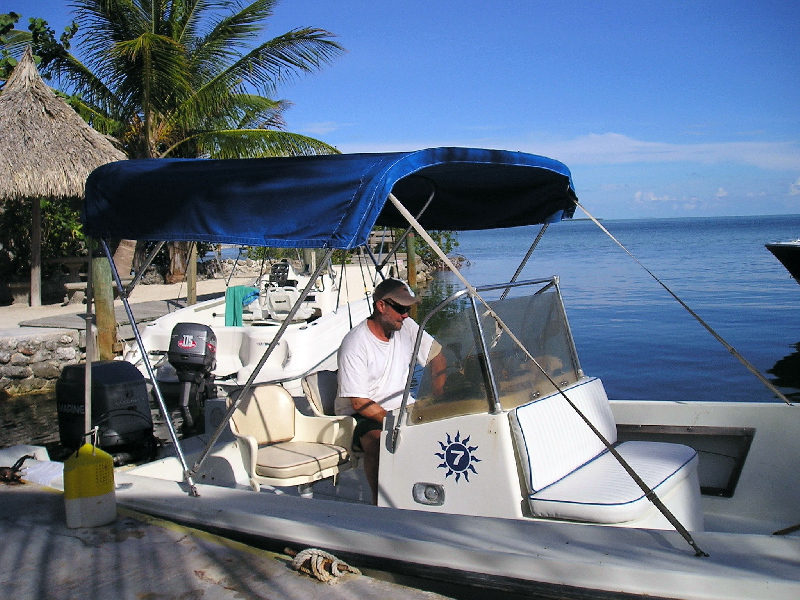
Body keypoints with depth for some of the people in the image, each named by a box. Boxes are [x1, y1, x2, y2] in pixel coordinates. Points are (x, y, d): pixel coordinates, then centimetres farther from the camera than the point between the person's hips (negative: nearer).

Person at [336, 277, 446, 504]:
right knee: (379, 440, -36)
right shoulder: (355, 344, -19)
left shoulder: (406, 327, -1)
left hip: (400, 406, 6)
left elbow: (437, 357, 10)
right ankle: (380, 502, -17)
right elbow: (359, 402, -20)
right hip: (361, 414, -6)